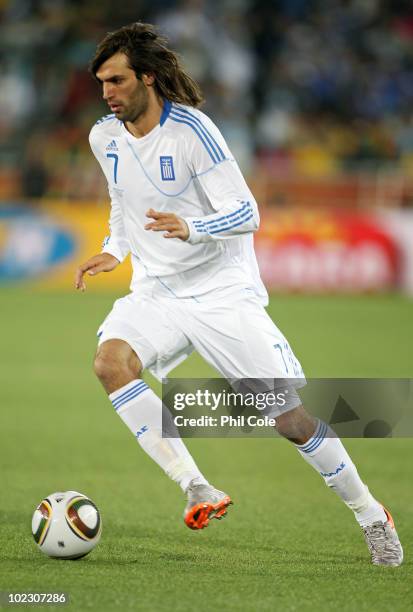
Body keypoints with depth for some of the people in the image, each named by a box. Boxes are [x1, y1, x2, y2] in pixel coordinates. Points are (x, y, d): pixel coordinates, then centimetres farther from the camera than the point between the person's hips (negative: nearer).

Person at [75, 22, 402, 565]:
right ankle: (198, 491, -25)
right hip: (155, 293, 5)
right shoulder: (105, 138, 1)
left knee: (291, 419, -7)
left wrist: (189, 228, -35)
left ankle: (371, 515, 15)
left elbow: (246, 213, -17)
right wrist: (113, 251, 3)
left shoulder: (192, 130, -16)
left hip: (222, 291, -5)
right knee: (111, 361, -28)